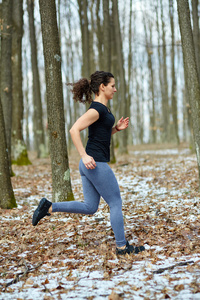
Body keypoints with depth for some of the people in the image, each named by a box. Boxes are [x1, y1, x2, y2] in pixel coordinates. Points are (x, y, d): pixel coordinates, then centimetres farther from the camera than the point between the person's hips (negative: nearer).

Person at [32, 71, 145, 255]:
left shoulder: (102, 109, 15)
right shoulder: (97, 109, -14)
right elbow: (74, 130, -23)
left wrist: (117, 128, 10)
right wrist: (84, 156, -25)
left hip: (90, 165, 10)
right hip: (96, 164, -10)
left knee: (89, 207, 14)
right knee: (116, 204, 2)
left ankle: (49, 207, 11)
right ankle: (122, 246, 11)